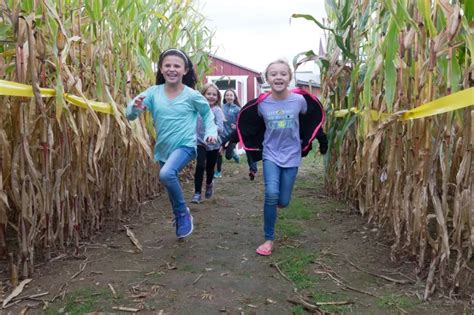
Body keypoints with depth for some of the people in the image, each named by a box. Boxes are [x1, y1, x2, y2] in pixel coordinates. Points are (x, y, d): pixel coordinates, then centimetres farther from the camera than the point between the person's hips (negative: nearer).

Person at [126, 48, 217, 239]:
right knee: (171, 184, 18)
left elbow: (207, 113, 9)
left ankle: (183, 213, -6)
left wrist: (211, 131, -7)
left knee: (167, 174, -31)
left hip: (185, 146, -4)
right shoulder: (153, 92, -5)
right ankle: (181, 218, 44)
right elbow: (130, 115, -10)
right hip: (163, 149, 5)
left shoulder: (191, 95, -10)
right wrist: (135, 107, -33)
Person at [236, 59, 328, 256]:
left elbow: (314, 119, 7)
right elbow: (245, 124, 7)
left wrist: (322, 142, 12)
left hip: (292, 156, 1)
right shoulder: (261, 103, -10)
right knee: (271, 194, -20)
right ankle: (269, 239, -2)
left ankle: (278, 198, 44)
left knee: (283, 201, 3)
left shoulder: (300, 100, -10)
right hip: (270, 154, 0)